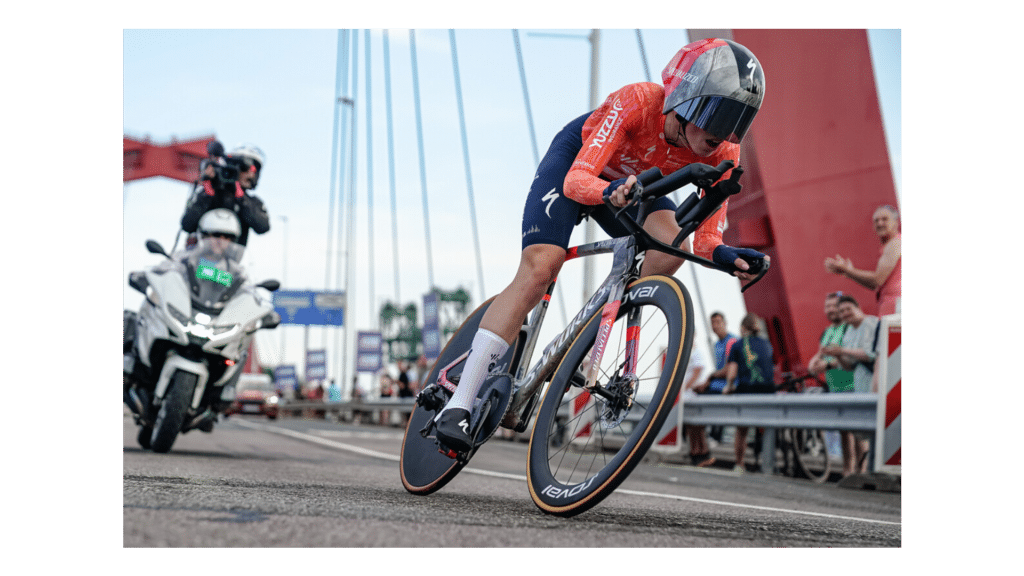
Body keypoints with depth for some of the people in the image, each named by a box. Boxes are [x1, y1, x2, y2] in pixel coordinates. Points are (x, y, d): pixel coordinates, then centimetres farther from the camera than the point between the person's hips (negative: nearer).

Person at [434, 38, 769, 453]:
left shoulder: (723, 151, -26)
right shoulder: (636, 102, -37)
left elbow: (706, 238, -25)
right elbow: (576, 180, -42)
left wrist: (726, 256, -48)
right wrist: (610, 192, -64)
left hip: (633, 183, 4)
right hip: (576, 160, -4)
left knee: (672, 246, -27)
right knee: (538, 270, -21)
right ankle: (459, 403, -19)